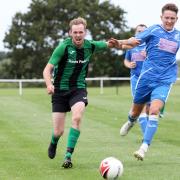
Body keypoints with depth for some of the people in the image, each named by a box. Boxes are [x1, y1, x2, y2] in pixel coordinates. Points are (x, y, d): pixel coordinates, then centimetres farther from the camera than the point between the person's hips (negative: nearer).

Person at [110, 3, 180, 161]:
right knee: (136, 111, 14)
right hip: (146, 77, 0)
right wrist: (120, 44, -28)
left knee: (154, 110, -21)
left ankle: (144, 148, -21)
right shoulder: (154, 30, -3)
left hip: (164, 81, 0)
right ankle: (131, 122, 52)